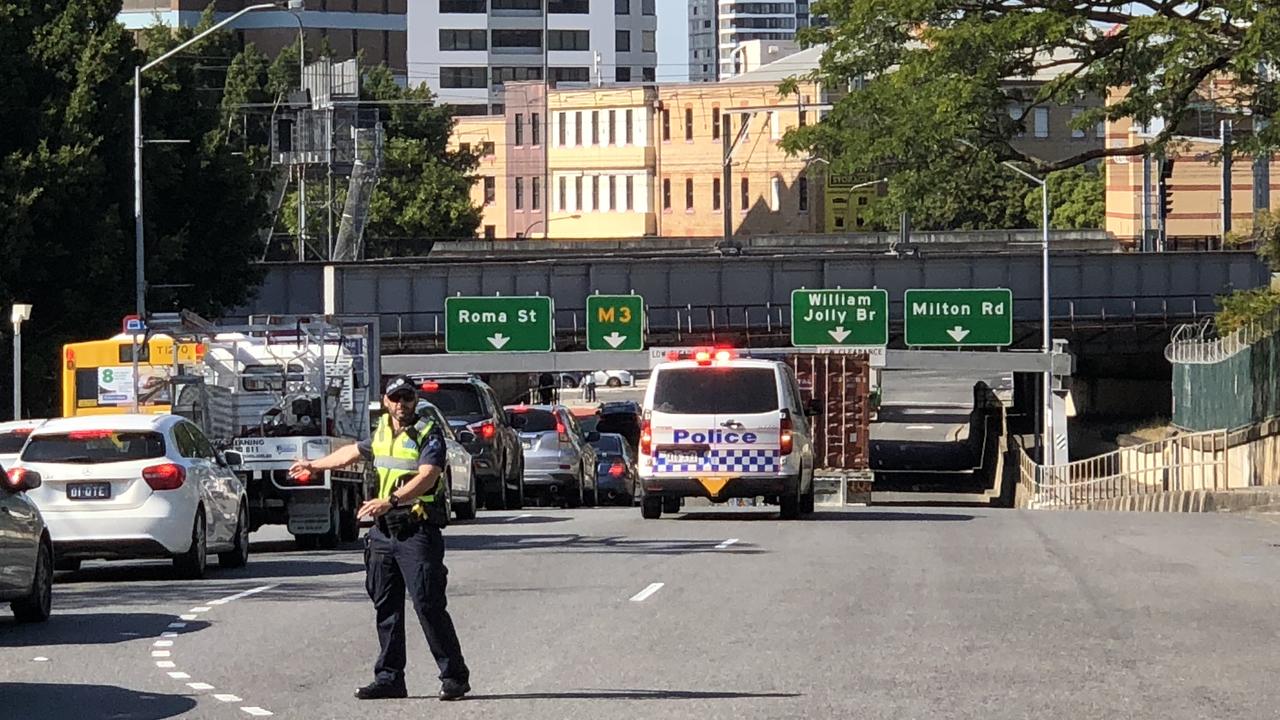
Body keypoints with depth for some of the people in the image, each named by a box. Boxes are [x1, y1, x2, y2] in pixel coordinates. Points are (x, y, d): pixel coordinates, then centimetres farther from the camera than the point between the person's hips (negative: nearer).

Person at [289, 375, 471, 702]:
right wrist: (313, 466, 47)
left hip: (418, 531, -7)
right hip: (383, 530, 7)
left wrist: (391, 500, -35)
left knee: (429, 605, -11)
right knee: (386, 607, 8)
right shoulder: (382, 432, 16)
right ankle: (389, 678, 13)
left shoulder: (428, 435, -7)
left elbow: (427, 476, -22)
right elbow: (354, 452, 35)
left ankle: (454, 676, -7)